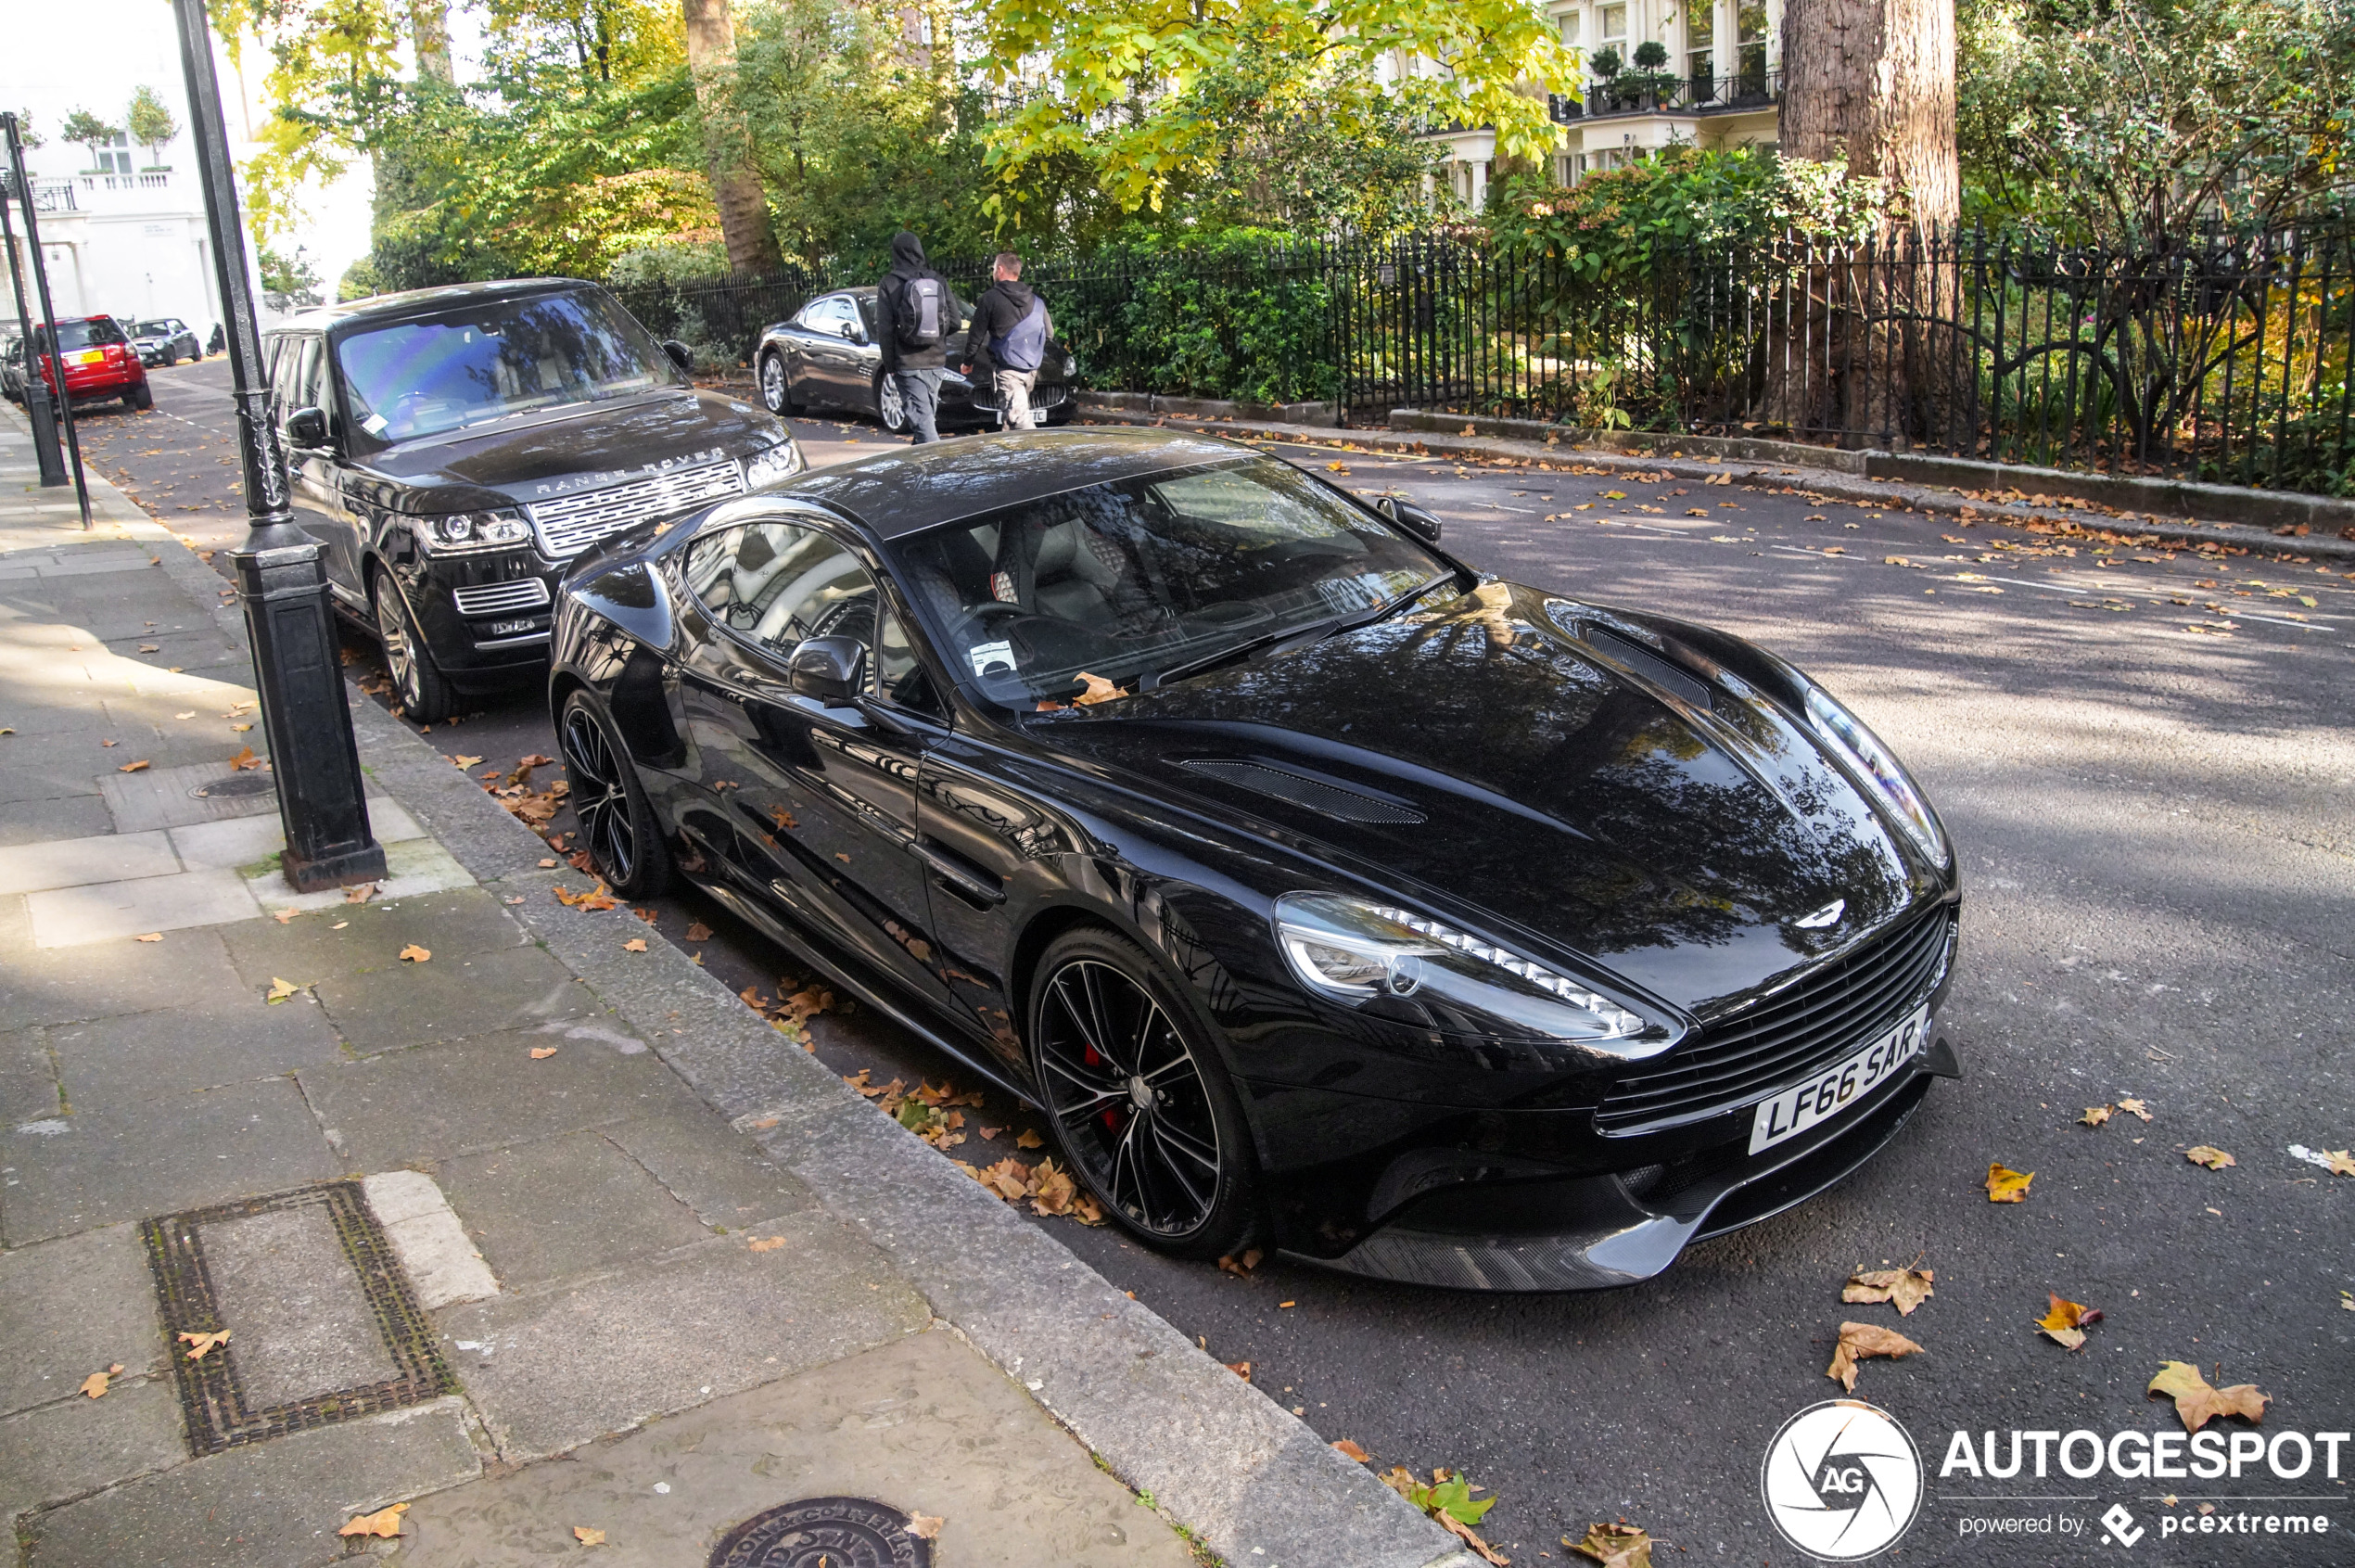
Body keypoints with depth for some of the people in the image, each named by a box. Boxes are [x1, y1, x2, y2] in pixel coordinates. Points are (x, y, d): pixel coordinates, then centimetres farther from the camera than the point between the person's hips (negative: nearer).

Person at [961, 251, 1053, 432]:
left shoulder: (990, 298, -6)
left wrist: (968, 362, 13)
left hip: (1007, 369, -7)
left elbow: (977, 335, -1)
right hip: (1032, 369, 7)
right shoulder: (1036, 301, 10)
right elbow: (1049, 333, 18)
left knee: (1019, 419, -15)